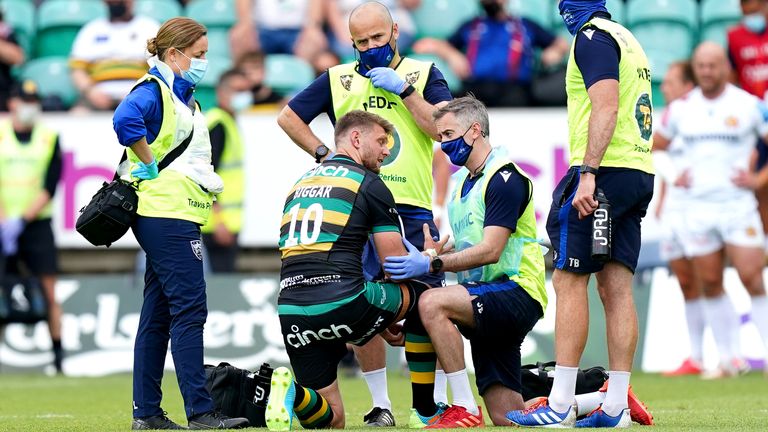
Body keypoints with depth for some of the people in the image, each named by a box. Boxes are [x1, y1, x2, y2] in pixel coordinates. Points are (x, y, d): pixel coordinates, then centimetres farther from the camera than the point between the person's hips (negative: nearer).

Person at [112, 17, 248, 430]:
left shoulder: (183, 96, 20)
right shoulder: (153, 90, -10)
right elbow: (126, 121, -30)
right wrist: (150, 167, -21)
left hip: (179, 216, 10)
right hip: (164, 213, -10)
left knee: (158, 314, 10)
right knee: (189, 308, -12)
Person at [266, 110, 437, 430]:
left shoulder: (300, 184, 25)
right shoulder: (368, 183, 4)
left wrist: (380, 325, 34)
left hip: (290, 314, 6)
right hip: (341, 305, -6)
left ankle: (293, 393, -17)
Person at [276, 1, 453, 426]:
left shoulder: (423, 74, 9)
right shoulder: (339, 80, 12)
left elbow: (444, 129, -4)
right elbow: (288, 117, 19)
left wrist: (405, 89, -9)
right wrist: (325, 155, 9)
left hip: (412, 208, -1)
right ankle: (380, 404, 6)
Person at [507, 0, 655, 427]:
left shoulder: (593, 37, -8)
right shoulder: (629, 40, 21)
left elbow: (606, 107, -19)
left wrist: (587, 174, -24)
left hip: (606, 170, -9)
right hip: (639, 173, 9)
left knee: (570, 281, -6)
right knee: (616, 288, 6)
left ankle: (561, 404, -9)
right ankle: (616, 407, 3)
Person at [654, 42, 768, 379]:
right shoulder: (681, 108, 8)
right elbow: (655, 144, 21)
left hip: (737, 204, -3)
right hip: (697, 208, 4)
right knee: (710, 284, 5)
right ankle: (728, 358, 13)